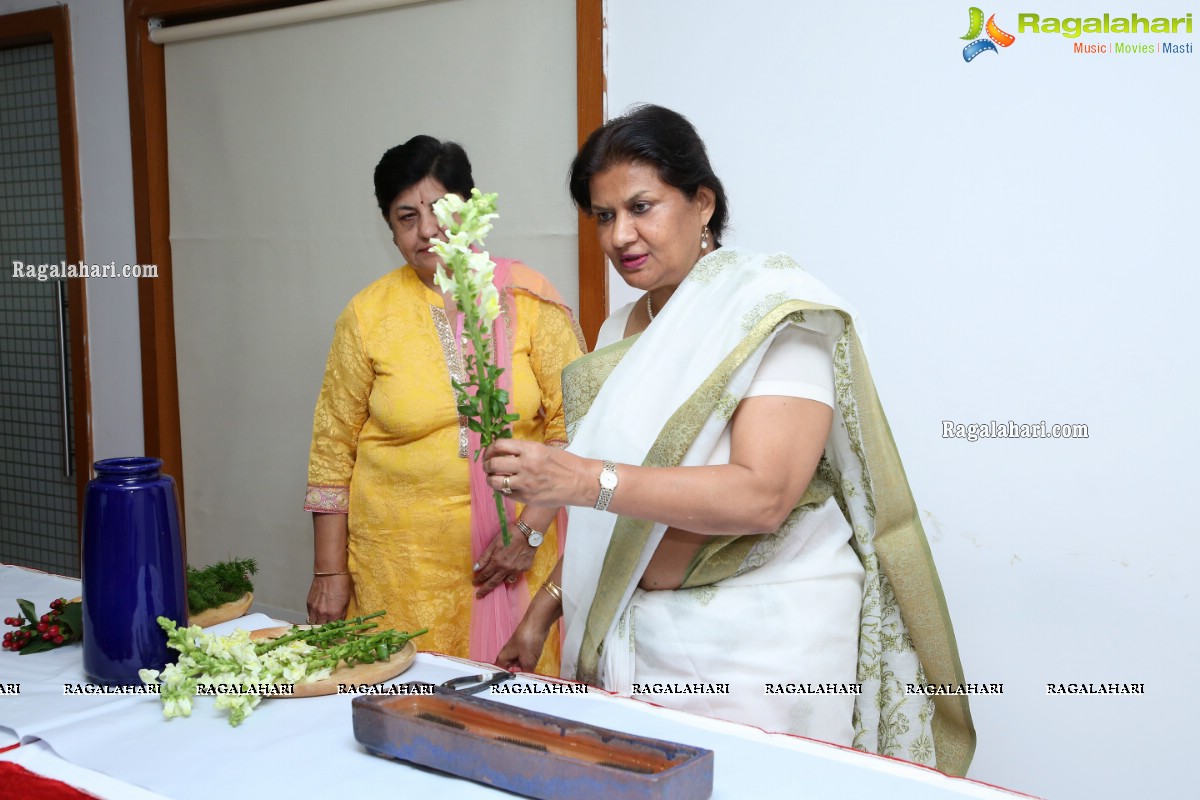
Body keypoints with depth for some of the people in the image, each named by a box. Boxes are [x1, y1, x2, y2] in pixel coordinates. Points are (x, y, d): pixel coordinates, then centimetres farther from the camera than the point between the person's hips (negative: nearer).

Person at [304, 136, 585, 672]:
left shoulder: (527, 299, -1)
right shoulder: (368, 315, 2)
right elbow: (333, 447, 6)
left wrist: (531, 530, -10)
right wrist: (329, 572, 5)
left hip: (515, 551, 0)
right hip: (401, 562, 1)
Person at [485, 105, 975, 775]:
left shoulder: (774, 310, -10)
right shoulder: (623, 331, 11)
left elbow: (761, 496, -23)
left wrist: (582, 479, -28)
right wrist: (546, 610, 13)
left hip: (756, 640, -6)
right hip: (636, 634, 6)